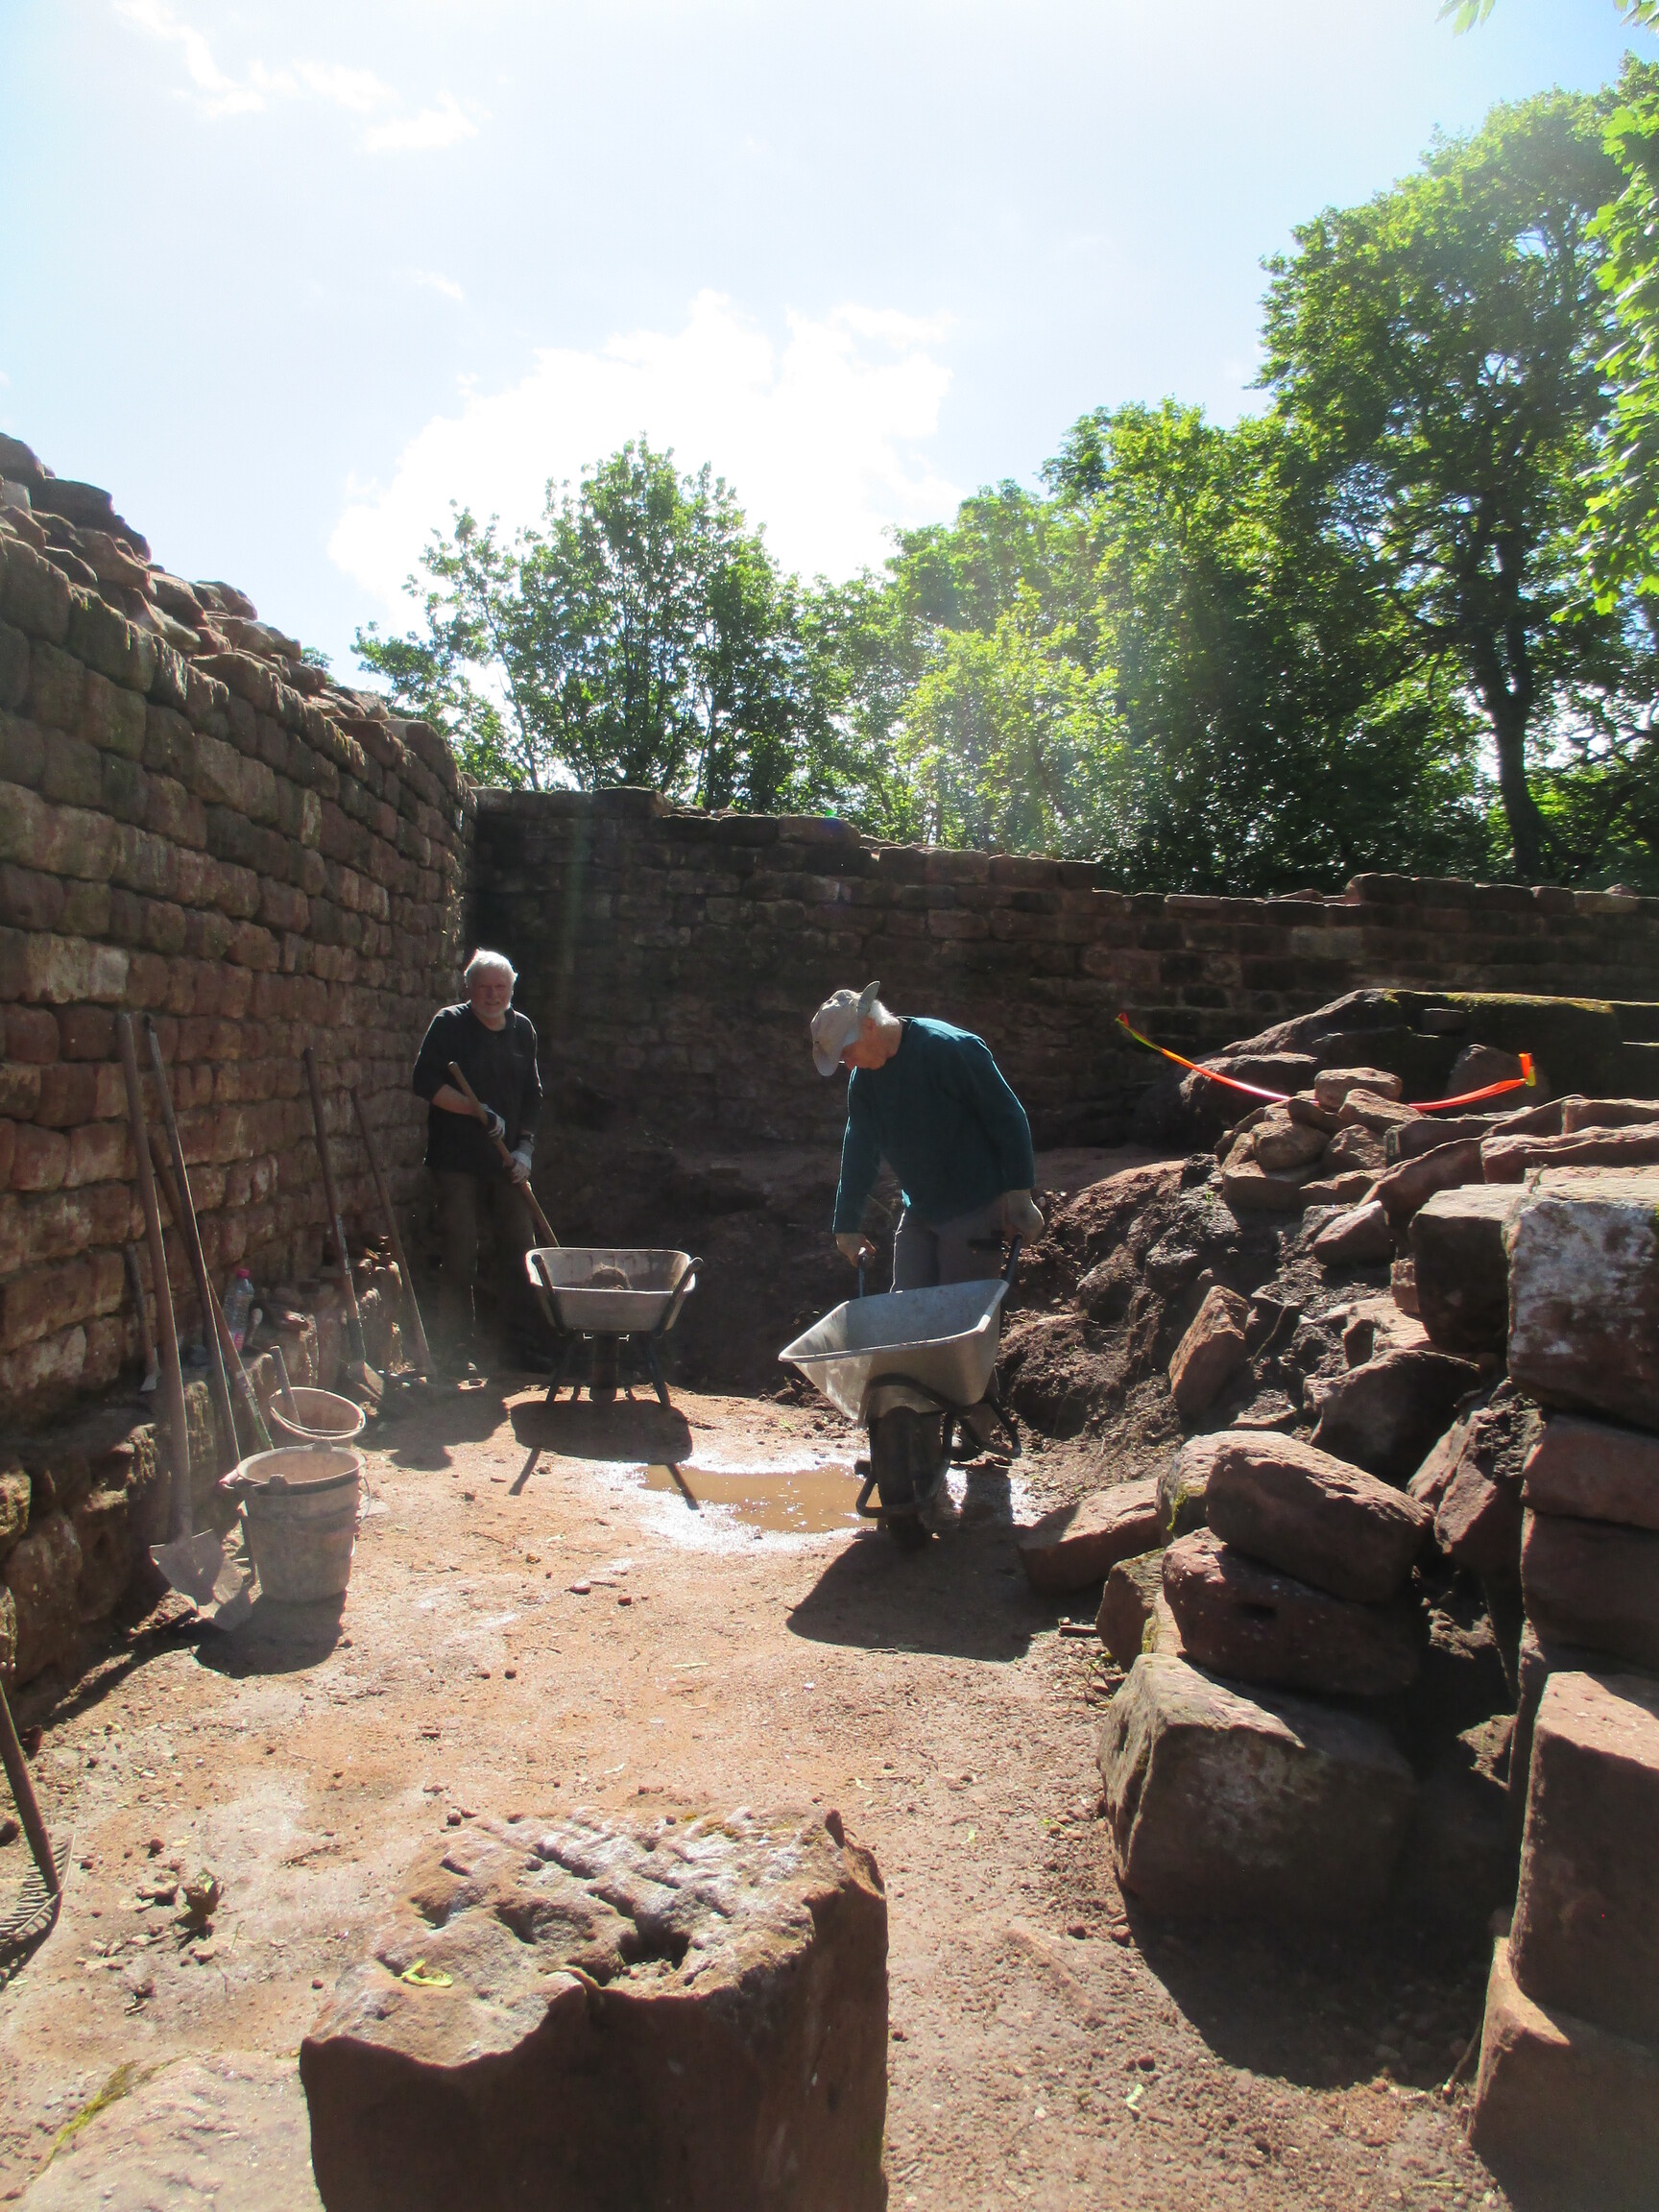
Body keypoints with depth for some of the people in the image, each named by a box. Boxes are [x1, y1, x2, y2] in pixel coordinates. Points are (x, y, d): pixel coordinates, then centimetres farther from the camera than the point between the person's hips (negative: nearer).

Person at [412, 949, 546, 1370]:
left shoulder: (522, 1030, 10)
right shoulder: (449, 1024, -3)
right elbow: (426, 1083, -11)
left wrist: (525, 1146, 4)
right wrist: (479, 1112, -16)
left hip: (506, 1162, 4)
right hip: (457, 1161, -4)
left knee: (521, 1251, 6)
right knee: (460, 1259, -1)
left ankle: (524, 1345, 16)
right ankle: (457, 1353, 9)